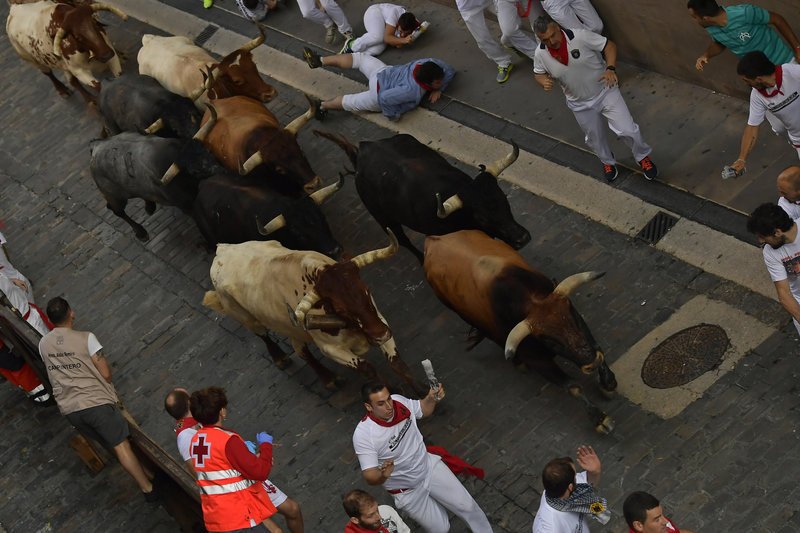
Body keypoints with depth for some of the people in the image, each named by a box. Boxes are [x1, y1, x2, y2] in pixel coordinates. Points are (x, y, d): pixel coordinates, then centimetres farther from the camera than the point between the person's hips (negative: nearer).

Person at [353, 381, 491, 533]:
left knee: (467, 505, 6)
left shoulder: (399, 401, -18)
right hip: (407, 490, -4)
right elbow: (370, 477, -29)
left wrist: (432, 398, -17)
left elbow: (424, 410, 4)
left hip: (429, 466, 4)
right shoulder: (363, 435, -33)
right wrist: (383, 474, -51)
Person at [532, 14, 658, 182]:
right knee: (595, 139, 20)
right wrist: (544, 82, -21)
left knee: (627, 129, -4)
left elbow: (609, 46, -16)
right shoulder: (540, 54, -18)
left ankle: (643, 157, 26)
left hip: (605, 91, -3)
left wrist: (610, 69, -32)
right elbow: (538, 73, 2)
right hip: (581, 105, 3)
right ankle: (608, 162, 53)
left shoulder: (580, 36, -27)